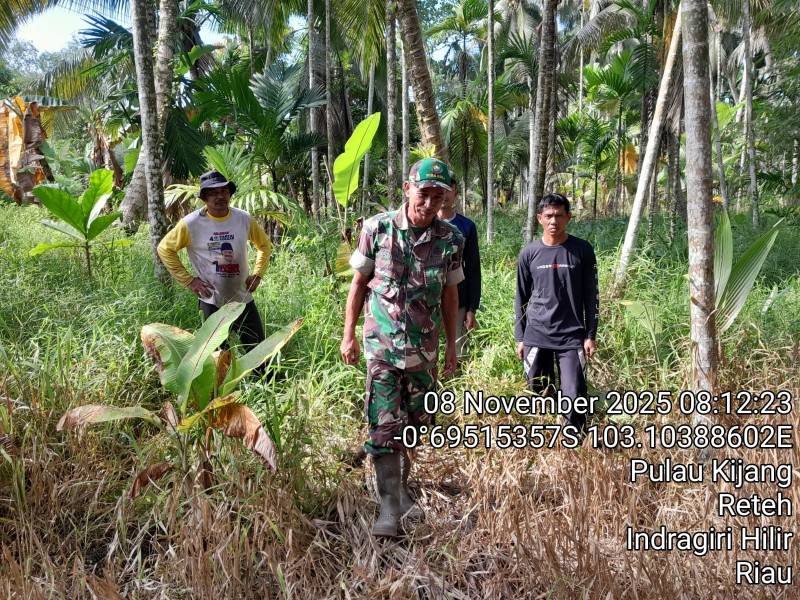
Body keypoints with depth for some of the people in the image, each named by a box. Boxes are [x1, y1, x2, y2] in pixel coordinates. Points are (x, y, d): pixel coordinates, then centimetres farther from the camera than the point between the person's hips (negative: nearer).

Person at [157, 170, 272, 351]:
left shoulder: (244, 219, -3)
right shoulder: (191, 223, -12)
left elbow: (264, 245, 13)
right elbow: (165, 249, -2)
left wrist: (257, 275, 1)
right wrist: (188, 280, -7)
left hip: (243, 299, 3)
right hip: (212, 301, -3)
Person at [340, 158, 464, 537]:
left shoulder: (450, 239, -4)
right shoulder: (377, 229, -9)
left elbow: (450, 295, 7)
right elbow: (358, 283, 0)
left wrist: (452, 346, 10)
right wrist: (348, 335, 0)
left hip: (424, 348, 3)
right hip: (382, 345, -2)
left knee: (415, 423, 13)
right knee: (385, 424, -4)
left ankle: (401, 488, 34)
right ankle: (389, 506, 4)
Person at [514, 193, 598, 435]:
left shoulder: (582, 250, -1)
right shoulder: (529, 253, 2)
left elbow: (590, 296, 3)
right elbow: (521, 299, 8)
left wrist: (590, 335, -1)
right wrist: (520, 338, 6)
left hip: (572, 337, -1)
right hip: (536, 337, 2)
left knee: (573, 398, -6)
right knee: (539, 396, 8)